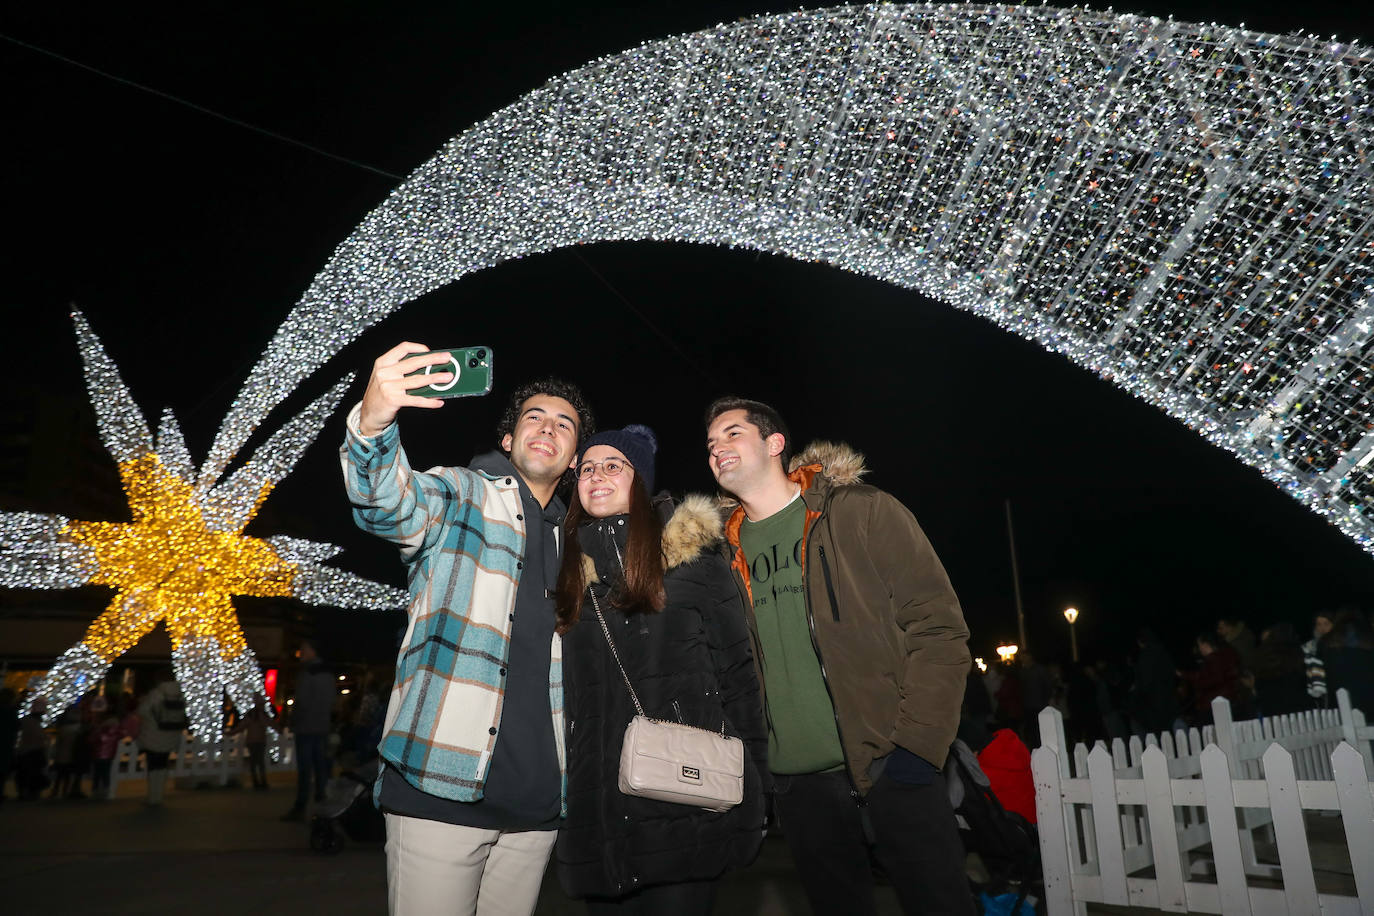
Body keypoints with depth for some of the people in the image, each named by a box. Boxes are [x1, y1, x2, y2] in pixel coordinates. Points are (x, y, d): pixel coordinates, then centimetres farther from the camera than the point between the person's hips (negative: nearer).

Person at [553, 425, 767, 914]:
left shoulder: (690, 555, -1)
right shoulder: (566, 572, 10)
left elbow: (738, 675, -1)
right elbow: (560, 692, 13)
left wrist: (752, 796, -4)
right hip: (599, 812, 3)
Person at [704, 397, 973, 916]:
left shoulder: (861, 512, -2)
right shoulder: (726, 554, 9)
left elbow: (938, 626, -6)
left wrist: (919, 742, -13)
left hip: (891, 772, -3)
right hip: (797, 785, 3)